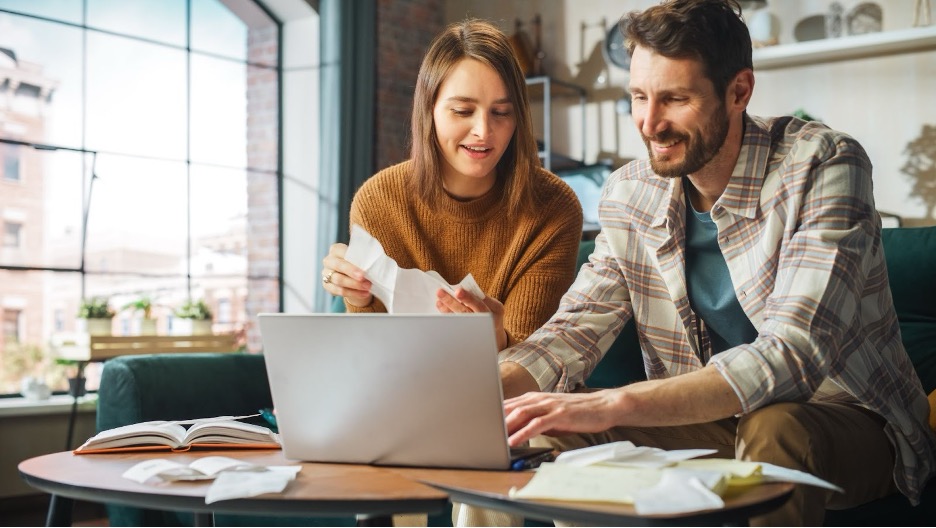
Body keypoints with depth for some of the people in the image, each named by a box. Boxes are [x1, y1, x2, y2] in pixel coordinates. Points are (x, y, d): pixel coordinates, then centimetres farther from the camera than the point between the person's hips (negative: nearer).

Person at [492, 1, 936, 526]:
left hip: (845, 418, -4)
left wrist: (613, 405, -41)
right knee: (548, 427, -15)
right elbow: (573, 332, -2)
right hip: (708, 423, 5)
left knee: (774, 428, -38)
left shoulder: (821, 166, -20)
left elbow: (794, 355, -31)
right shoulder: (630, 194, -2)